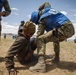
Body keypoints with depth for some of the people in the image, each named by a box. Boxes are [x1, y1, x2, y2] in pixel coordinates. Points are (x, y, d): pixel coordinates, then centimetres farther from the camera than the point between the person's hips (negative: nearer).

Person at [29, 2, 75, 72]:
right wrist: (38, 11, 40)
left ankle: (41, 63, -26)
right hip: (71, 28, 9)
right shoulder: (47, 8, 17)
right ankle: (56, 58, 34)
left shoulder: (42, 20, -2)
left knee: (41, 39, -13)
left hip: (64, 30, -9)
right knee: (56, 39, 36)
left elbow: (39, 35, 1)